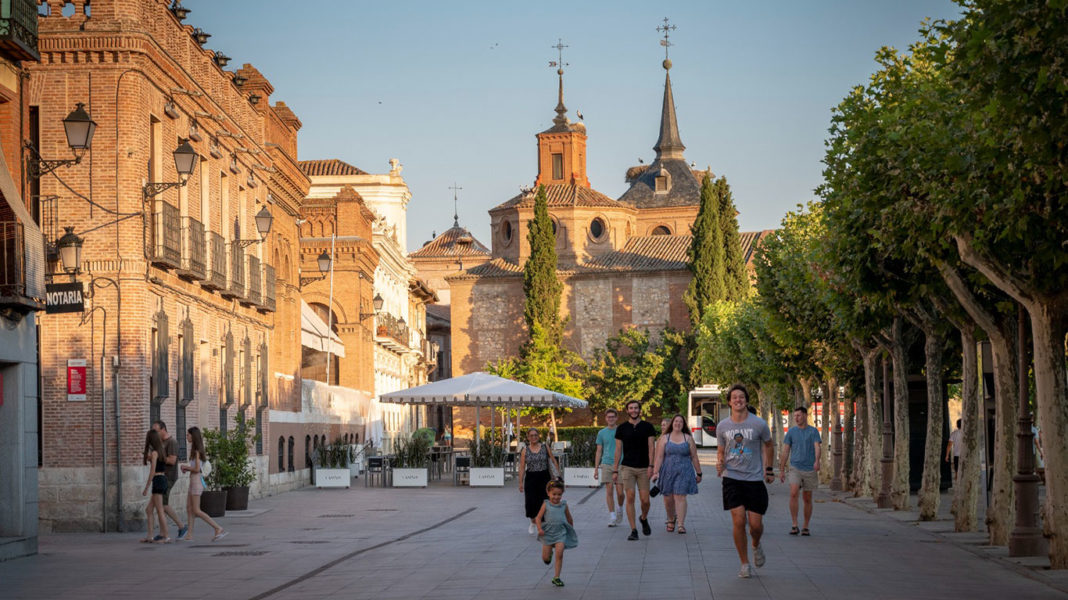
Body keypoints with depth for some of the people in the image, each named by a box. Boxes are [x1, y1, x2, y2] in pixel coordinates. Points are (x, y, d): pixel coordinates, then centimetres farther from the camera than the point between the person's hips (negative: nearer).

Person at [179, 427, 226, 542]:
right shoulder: (194, 449, 13)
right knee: (189, 508, 9)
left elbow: (197, 469, -20)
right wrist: (187, 468, 7)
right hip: (193, 481, 10)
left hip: (196, 480, -10)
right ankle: (189, 535, 9)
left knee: (196, 511, -8)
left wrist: (186, 467, -5)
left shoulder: (196, 451, -15)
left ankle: (218, 529, -10)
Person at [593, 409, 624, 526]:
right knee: (609, 491, -3)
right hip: (606, 464, 1)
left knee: (620, 492, -4)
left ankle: (619, 508, 25)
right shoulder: (602, 433, 9)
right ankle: (612, 517, 2)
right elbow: (599, 451, 13)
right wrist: (596, 468, 8)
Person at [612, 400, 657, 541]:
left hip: (643, 468, 0)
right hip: (627, 467, 0)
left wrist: (651, 466, -11)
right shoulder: (622, 428, 5)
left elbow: (651, 447, 0)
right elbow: (618, 450, 7)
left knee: (645, 500, -2)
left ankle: (644, 519, 30)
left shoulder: (647, 427, 4)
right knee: (630, 498, -7)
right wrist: (615, 470, 3)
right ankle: (633, 530, -3)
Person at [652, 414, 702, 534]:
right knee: (669, 497, 6)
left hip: (684, 471, -1)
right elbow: (659, 457, 2)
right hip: (668, 471, 1)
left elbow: (694, 457, 9)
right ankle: (671, 519, 29)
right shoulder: (664, 438, 7)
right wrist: (655, 472, -7)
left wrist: (698, 473, 9)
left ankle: (681, 524, -12)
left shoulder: (688, 438, 8)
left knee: (680, 497, -10)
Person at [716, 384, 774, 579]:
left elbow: (769, 445, 14)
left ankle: (756, 545, 34)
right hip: (732, 478, 1)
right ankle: (745, 564, 2)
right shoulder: (722, 426, 2)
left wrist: (769, 469, 17)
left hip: (755, 479, 0)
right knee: (738, 521, -12)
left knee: (756, 524, -2)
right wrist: (720, 463, -5)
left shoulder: (759, 424, -4)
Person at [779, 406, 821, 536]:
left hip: (810, 469, 0)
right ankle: (794, 525, -17)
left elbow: (817, 447, -10)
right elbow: (785, 452, 10)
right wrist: (781, 470, 7)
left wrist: (817, 461, -30)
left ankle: (805, 527, 17)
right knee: (793, 494, -19)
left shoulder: (813, 431, 4)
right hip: (795, 468, 0)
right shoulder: (791, 432, 8)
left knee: (807, 499, 6)